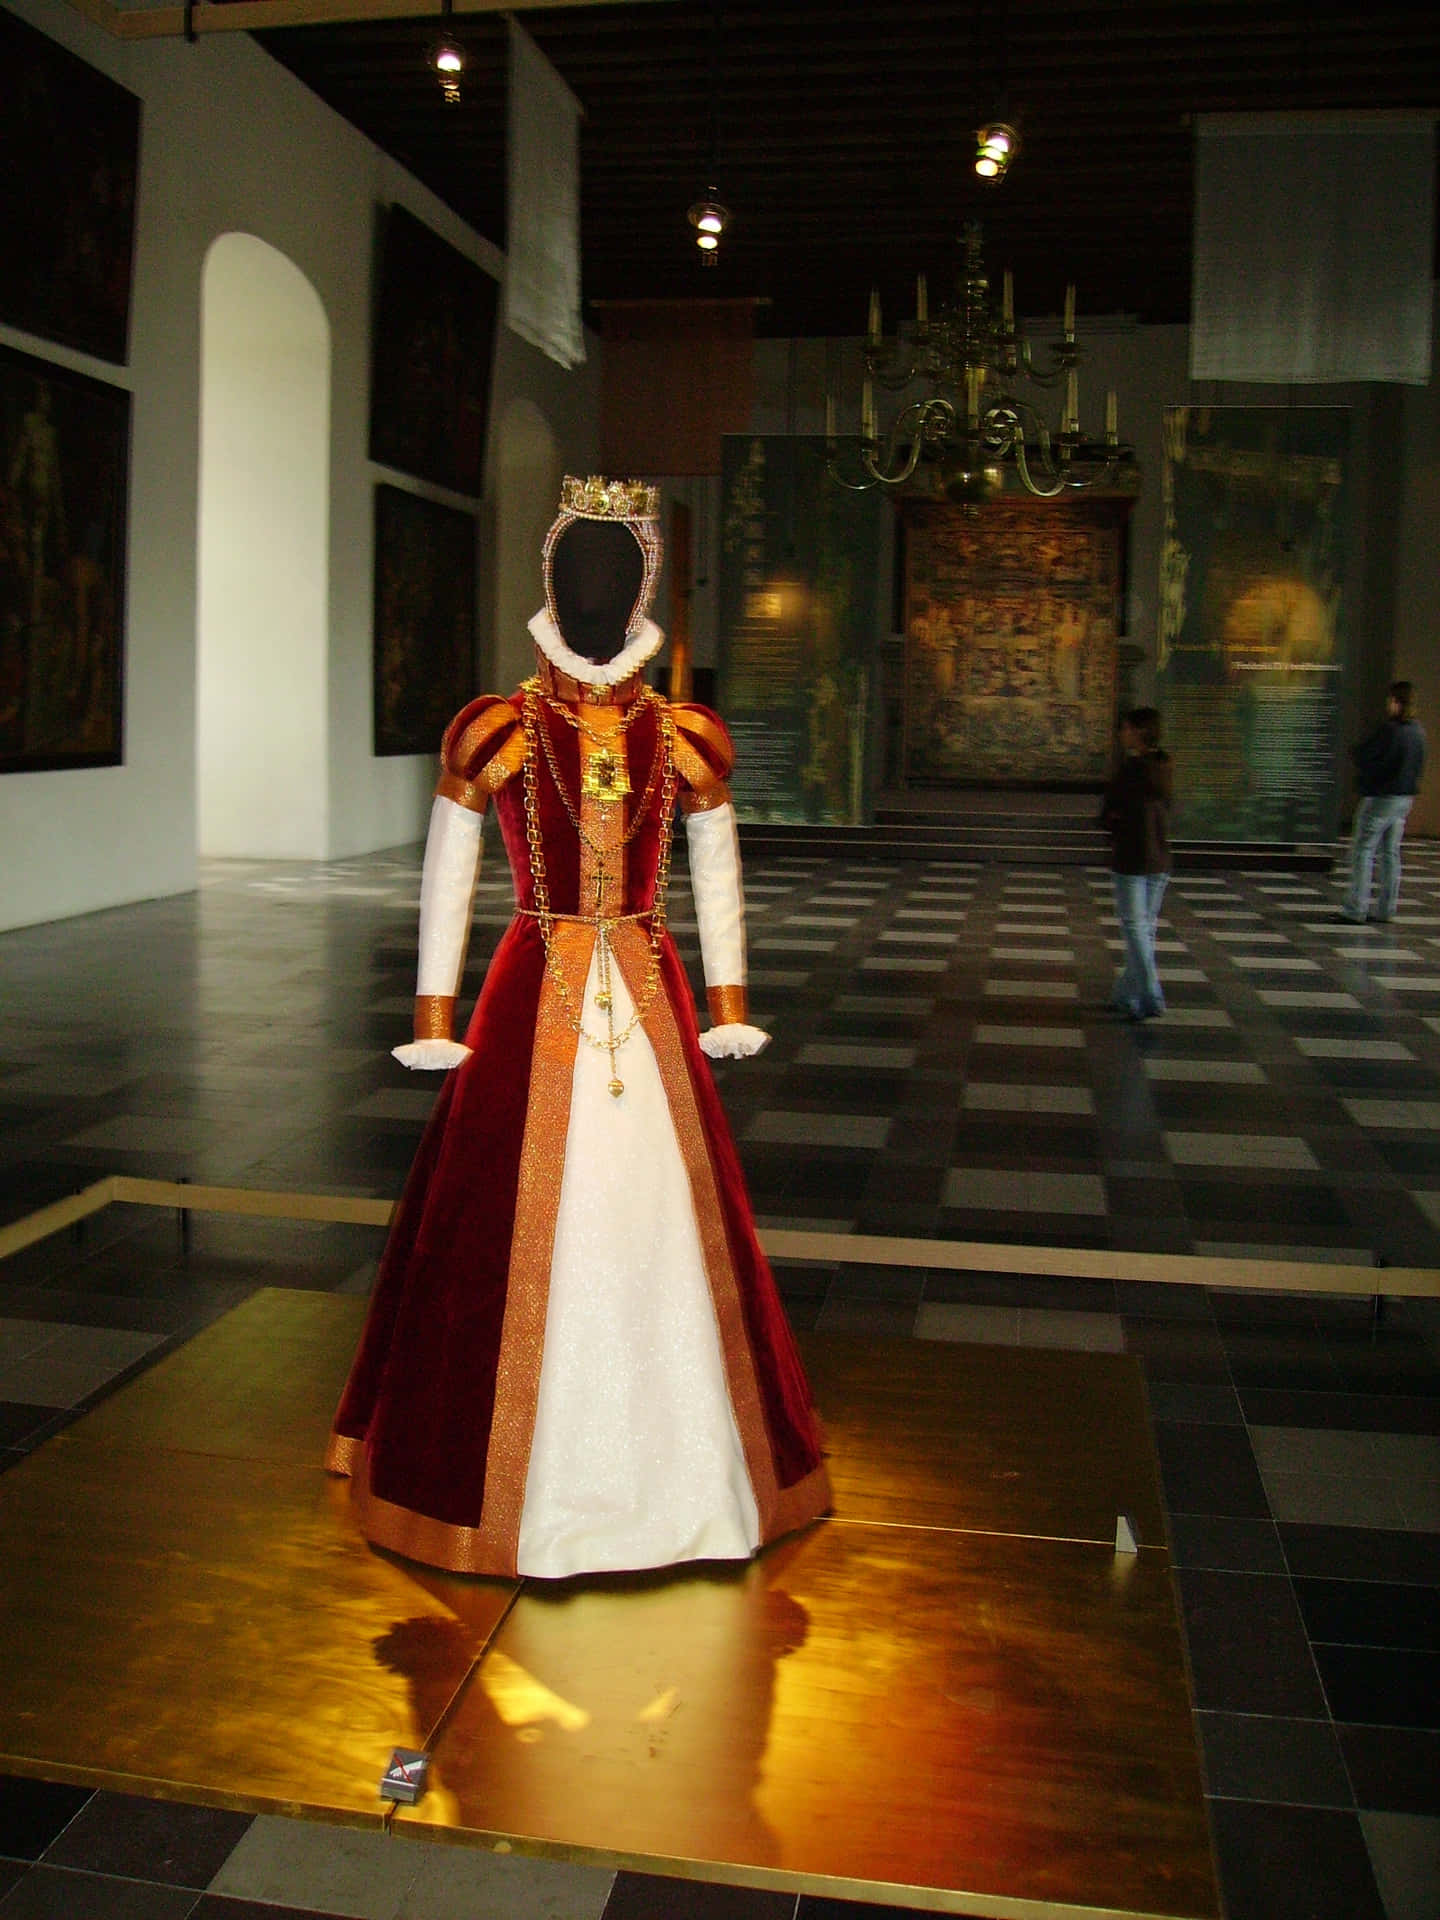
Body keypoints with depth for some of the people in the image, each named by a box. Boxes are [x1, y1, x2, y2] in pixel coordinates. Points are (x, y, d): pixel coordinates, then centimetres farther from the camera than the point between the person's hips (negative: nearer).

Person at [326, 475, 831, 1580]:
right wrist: (436, 1016, -1)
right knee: (528, 1224, 4)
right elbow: (447, 876, 1)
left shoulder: (684, 738, 3)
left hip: (648, 992, 2)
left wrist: (729, 1008, 11)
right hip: (535, 998, -2)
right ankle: (518, 1468, 25)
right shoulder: (498, 733, -3)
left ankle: (667, 1458, 27)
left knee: (661, 1217, 6)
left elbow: (717, 876, 11)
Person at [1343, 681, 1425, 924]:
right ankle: (1386, 910, 16)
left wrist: (1354, 751, 7)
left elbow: (1360, 756, -14)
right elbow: (1419, 766, 16)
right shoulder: (1418, 731, 6)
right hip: (1405, 797, 8)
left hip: (1381, 797, -8)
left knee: (1363, 851, -4)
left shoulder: (1388, 729, -19)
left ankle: (1355, 910, -7)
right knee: (1390, 853, 13)